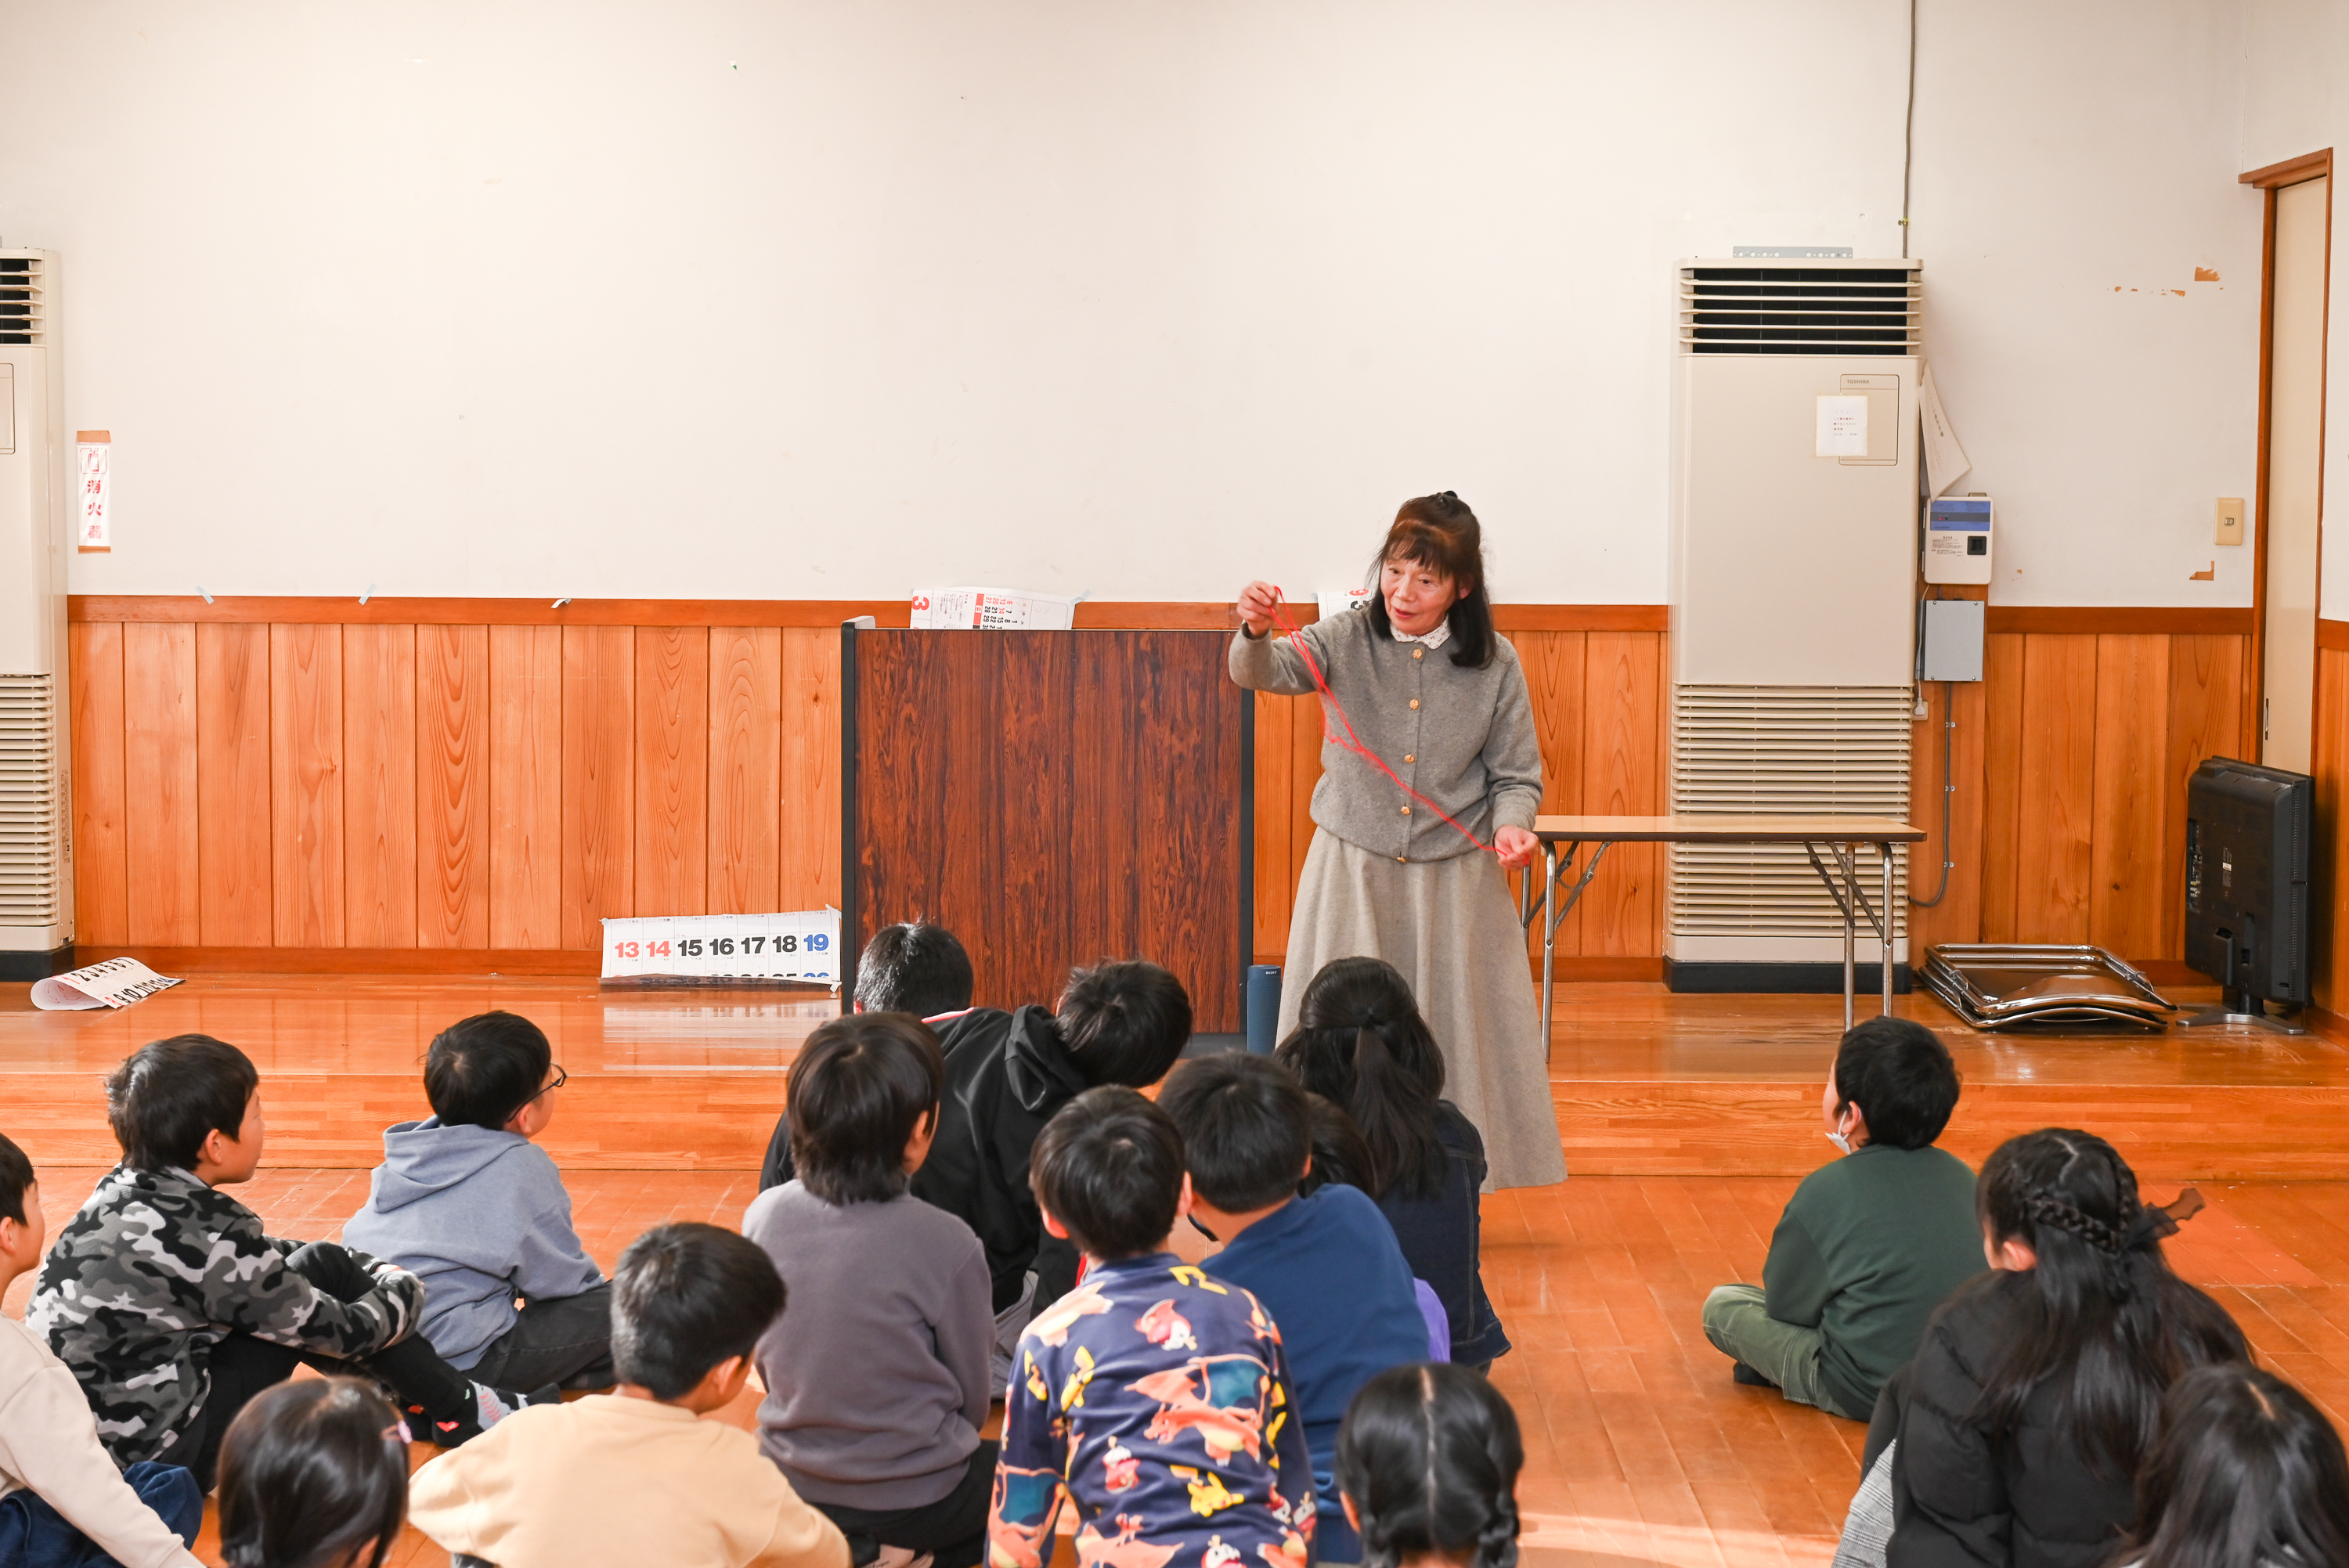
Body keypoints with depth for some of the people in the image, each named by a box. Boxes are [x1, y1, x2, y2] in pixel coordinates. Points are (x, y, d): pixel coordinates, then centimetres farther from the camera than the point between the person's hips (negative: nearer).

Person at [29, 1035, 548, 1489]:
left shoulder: (127, 1188, 3)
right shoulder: (205, 1235, -22)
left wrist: (377, 1272, 15)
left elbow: (260, 1260, 21)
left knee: (322, 1265, 10)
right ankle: (463, 1415, 10)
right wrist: (404, 1288, 9)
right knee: (323, 1276, -4)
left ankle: (425, 1404, 22)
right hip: (157, 1452, -9)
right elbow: (346, 1334, -12)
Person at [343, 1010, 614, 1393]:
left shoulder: (407, 1153, 12)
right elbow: (562, 1279, -4)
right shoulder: (521, 1166, -10)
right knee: (613, 1307, -3)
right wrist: (595, 1288, 21)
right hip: (459, 1358, -8)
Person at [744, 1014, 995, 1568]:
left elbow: (766, 1365, 2)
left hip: (790, 1482, 5)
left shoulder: (764, 1215, -11)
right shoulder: (946, 1245, -24)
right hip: (912, 1498, -5)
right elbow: (972, 1400, -9)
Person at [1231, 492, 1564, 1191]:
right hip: (1352, 871, 0)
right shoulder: (1347, 641, -4)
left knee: (1457, 1039, 5)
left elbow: (1515, 774, 2)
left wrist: (1512, 823, -19)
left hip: (1455, 878, 0)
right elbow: (1264, 673, -20)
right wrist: (1256, 633, -43)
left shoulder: (1495, 663, -2)